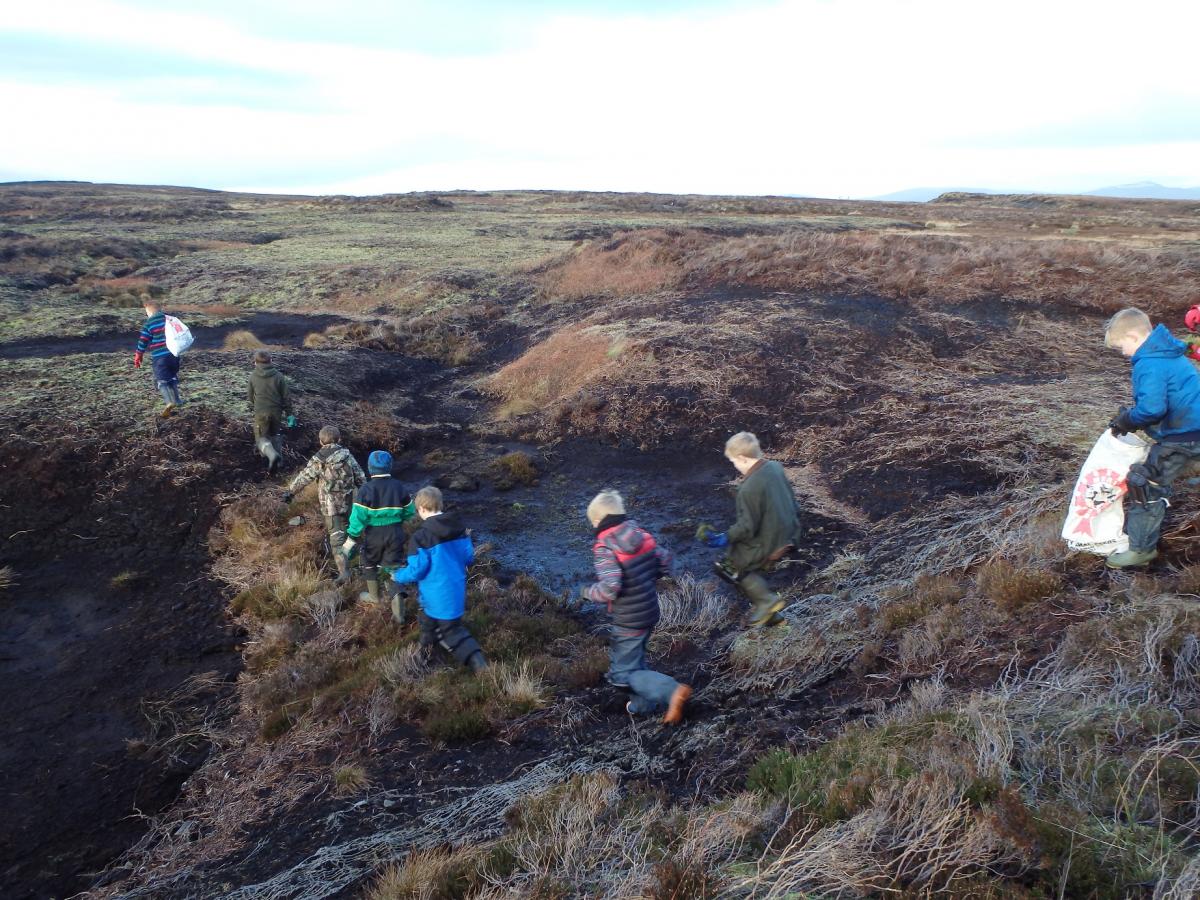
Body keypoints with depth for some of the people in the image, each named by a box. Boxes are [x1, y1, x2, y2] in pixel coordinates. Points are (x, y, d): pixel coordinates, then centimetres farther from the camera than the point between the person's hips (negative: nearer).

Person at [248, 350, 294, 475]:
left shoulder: (253, 376, -4)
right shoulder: (278, 376, -5)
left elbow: (251, 395, 10)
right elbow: (286, 396, -3)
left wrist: (252, 407, 31)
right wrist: (289, 413, 6)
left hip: (261, 412, -2)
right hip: (276, 412, 2)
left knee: (261, 437, 4)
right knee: (276, 436, 20)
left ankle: (272, 455, -23)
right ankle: (278, 459, 22)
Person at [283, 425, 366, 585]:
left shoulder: (319, 460, -11)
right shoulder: (347, 455, 0)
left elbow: (303, 477, -3)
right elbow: (360, 477, 4)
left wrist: (290, 492, 10)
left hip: (330, 505, -4)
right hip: (348, 502, 4)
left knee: (337, 536, -2)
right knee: (345, 529, 23)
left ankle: (344, 571, -9)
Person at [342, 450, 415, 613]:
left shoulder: (366, 489, -15)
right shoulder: (398, 486, -3)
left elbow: (358, 517, -17)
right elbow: (409, 512, 7)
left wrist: (351, 539, -11)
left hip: (374, 535, -3)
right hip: (395, 534, 3)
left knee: (370, 563, 23)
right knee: (394, 567, 7)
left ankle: (373, 596, 42)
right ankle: (398, 611, 4)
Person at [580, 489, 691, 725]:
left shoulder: (604, 547, -22)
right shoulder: (643, 535, -3)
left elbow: (609, 589, -31)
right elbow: (665, 562, 5)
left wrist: (587, 592, -11)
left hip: (628, 621, -7)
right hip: (650, 611, 8)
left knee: (625, 672, 5)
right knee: (633, 657, 27)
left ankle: (672, 691, -11)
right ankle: (645, 703, 36)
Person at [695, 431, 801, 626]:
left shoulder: (749, 488, -29)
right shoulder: (776, 467, -4)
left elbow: (747, 527, -25)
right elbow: (791, 502, 9)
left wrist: (724, 539, -12)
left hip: (768, 545, -8)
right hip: (788, 535, 8)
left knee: (728, 566, 12)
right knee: (748, 566, 25)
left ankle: (766, 599, 9)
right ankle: (768, 613, 29)